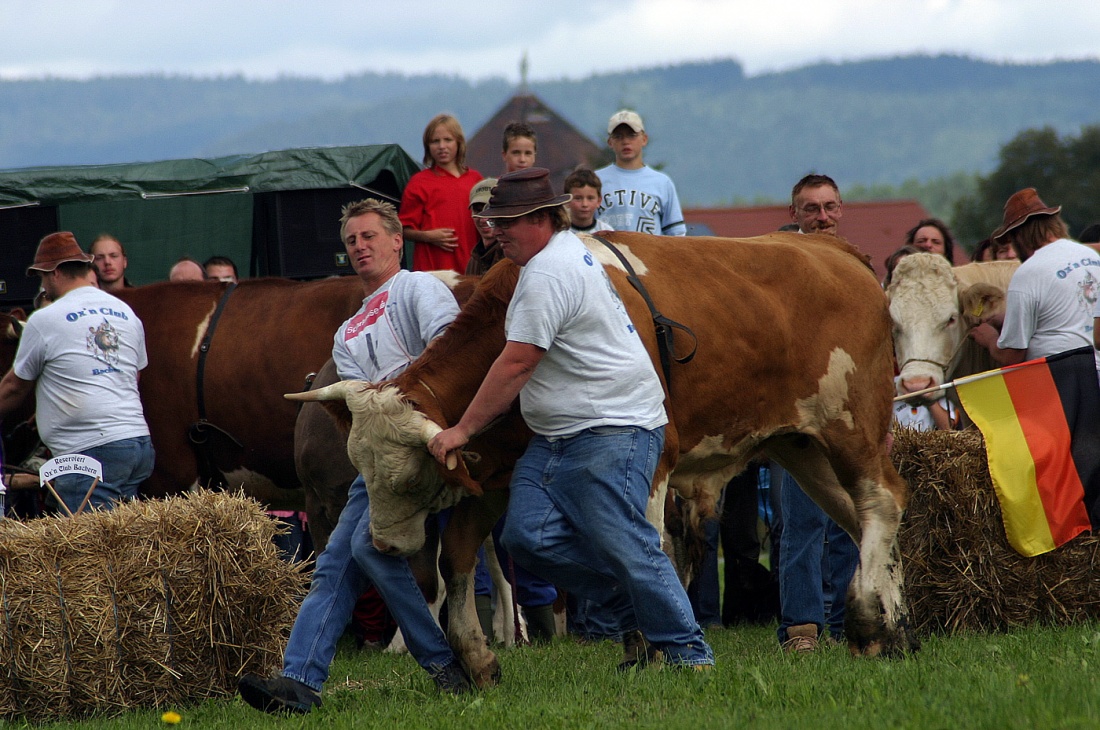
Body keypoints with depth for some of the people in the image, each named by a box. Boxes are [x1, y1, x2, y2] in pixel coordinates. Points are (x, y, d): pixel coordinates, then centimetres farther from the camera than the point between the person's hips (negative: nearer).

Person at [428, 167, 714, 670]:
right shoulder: (566, 249, 17)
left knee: (625, 546, -9)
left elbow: (516, 365, -18)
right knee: (529, 537, -1)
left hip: (612, 431, -11)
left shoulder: (547, 274, -16)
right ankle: (635, 612, 10)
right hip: (555, 437, 11)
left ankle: (689, 654, 1)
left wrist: (462, 430, -12)